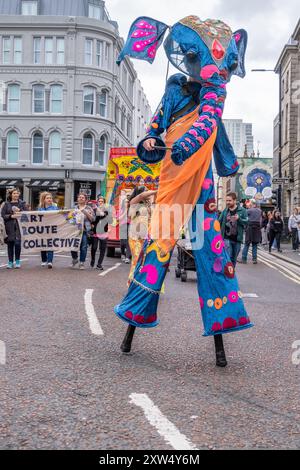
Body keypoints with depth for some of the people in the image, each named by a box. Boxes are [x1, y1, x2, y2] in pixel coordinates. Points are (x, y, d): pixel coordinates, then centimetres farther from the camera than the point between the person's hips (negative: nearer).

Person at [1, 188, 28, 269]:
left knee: (17, 243, -7)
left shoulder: (22, 203, 8)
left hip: (19, 226, -1)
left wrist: (20, 212, -12)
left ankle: (17, 261, 7)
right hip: (9, 227, 1)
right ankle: (10, 262, 12)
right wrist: (11, 216, -13)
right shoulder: (6, 204, 7)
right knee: (10, 244, 4)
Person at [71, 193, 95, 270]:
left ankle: (82, 263, 8)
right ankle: (74, 259, 24)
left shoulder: (89, 209, 9)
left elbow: (92, 219, 4)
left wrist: (86, 213, -9)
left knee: (83, 247, -2)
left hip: (85, 230, -2)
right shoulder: (74, 208, 15)